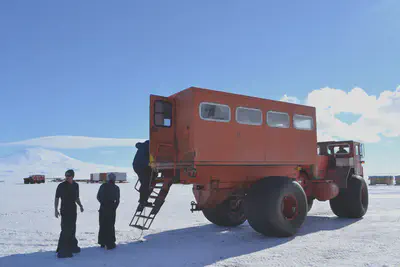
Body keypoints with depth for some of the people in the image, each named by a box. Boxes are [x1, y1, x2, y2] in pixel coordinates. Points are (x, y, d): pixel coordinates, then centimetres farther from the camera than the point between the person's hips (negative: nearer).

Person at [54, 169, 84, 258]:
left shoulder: (76, 185, 6)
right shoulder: (61, 186, -9)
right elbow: (57, 198, -5)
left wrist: (80, 206, 3)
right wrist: (56, 209, -13)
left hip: (73, 211, 6)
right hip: (65, 210, -6)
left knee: (72, 229, 17)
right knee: (65, 230, -8)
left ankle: (71, 246, 33)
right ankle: (62, 251, -1)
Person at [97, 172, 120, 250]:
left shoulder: (103, 186, 2)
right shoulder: (116, 188, -4)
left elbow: (98, 197, 5)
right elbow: (117, 200, -5)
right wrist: (114, 207, 8)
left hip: (103, 207, 3)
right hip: (111, 208, -2)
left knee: (102, 225, 14)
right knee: (110, 226, 6)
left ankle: (102, 242, 22)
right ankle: (110, 244, 7)